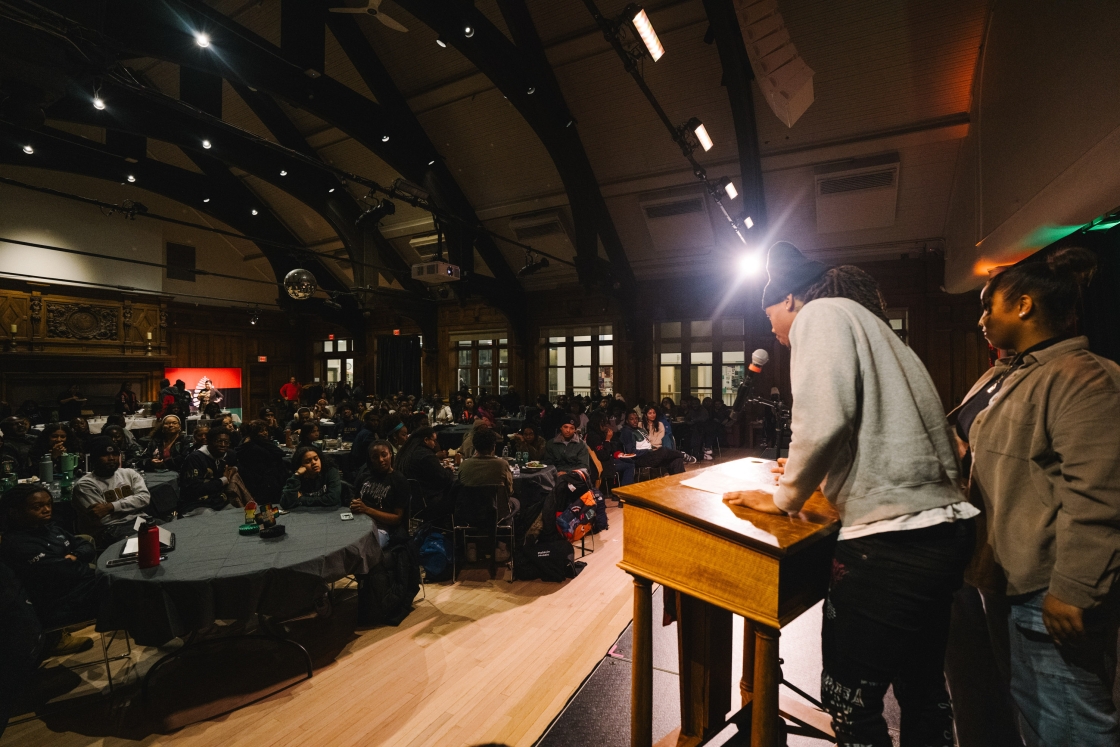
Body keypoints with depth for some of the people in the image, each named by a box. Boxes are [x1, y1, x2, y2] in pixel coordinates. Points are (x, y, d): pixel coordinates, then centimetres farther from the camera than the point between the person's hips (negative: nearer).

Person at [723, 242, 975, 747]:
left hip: (892, 537, -10)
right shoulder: (868, 323, 21)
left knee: (850, 701, 6)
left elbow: (823, 419, -21)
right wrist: (805, 472, 35)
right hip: (942, 528, 10)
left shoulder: (821, 313, -6)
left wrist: (785, 498, -7)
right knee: (922, 686, 24)